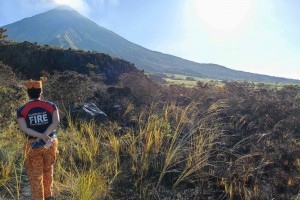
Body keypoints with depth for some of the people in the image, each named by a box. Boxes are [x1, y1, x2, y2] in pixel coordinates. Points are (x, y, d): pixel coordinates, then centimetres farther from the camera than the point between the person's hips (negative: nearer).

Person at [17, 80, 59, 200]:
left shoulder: (21, 110, -5)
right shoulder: (51, 106, -4)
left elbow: (23, 128, -18)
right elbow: (56, 122, -17)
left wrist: (41, 136, -23)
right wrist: (45, 135, -22)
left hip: (33, 146, -2)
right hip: (50, 144, 2)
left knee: (35, 176, 12)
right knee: (47, 170, 24)